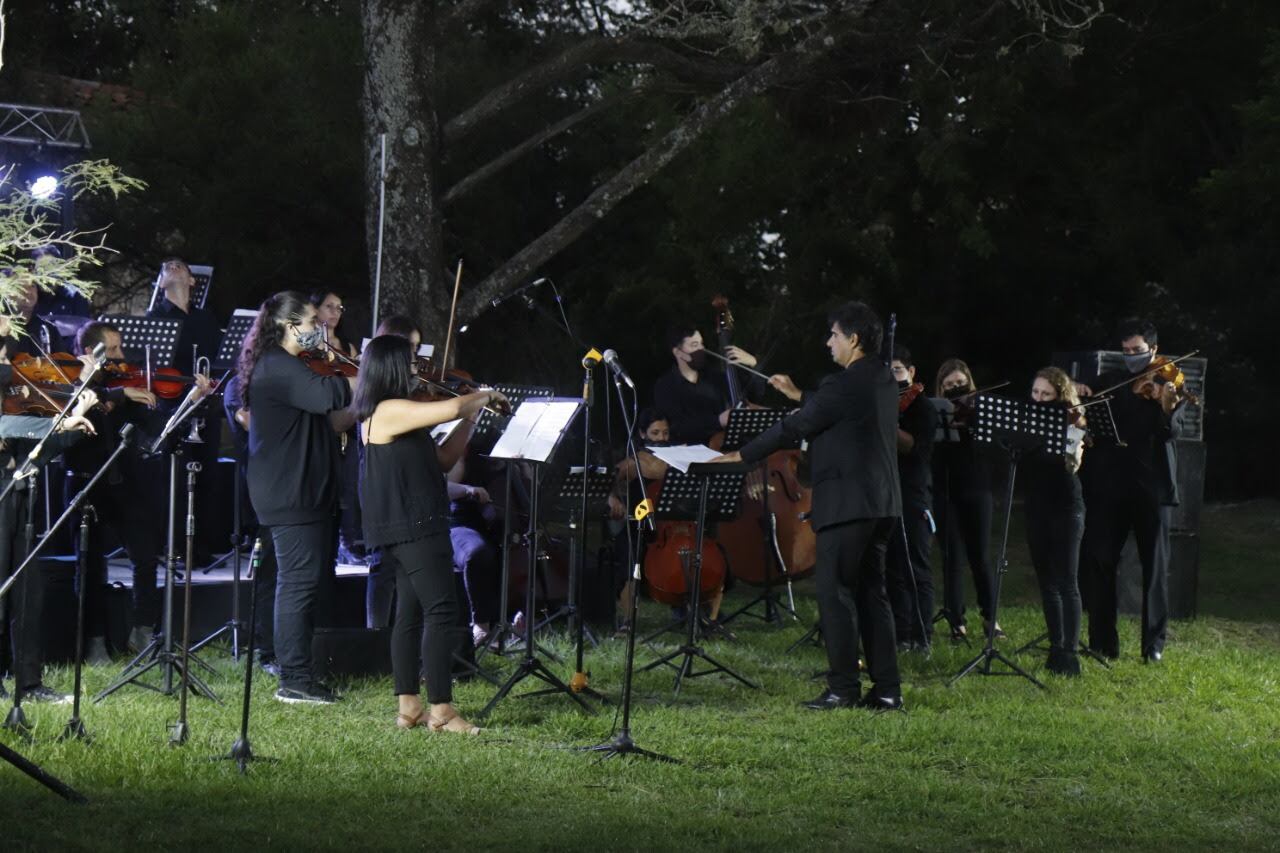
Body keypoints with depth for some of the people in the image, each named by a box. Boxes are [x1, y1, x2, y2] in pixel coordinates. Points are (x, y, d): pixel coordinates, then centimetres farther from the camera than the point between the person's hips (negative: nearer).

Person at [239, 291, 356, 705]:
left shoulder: (287, 367, 19)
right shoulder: (277, 368, -15)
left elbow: (328, 422, 21)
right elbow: (327, 395, -32)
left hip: (305, 492, 11)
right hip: (291, 495, -11)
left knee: (316, 580, 13)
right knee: (301, 580, -9)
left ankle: (298, 673, 19)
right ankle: (294, 679, -6)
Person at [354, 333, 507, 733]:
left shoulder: (391, 413, 15)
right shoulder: (389, 411, -15)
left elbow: (444, 457, 22)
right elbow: (452, 408, -23)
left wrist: (475, 411, 15)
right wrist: (485, 396, -2)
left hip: (404, 529, 11)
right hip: (414, 527, -11)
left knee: (411, 613, 11)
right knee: (443, 611, -11)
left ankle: (409, 707, 14)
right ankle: (441, 710, -13)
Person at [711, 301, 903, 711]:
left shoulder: (844, 385, -15)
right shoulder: (883, 380, 12)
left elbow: (793, 428, -11)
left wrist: (741, 455, -4)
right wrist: (798, 396, 34)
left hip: (847, 504, -9)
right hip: (881, 503, 9)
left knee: (834, 593, -4)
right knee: (871, 592, 11)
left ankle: (844, 688, -5)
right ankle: (886, 689, 9)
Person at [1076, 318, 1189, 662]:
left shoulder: (1169, 384, 2)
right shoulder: (1109, 382, 11)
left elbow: (1173, 431, -12)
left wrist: (1167, 407, -33)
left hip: (1151, 486, -3)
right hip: (1109, 484, 3)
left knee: (1155, 566, 1)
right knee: (1098, 560, 0)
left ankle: (1154, 643, 8)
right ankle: (1103, 642, 9)